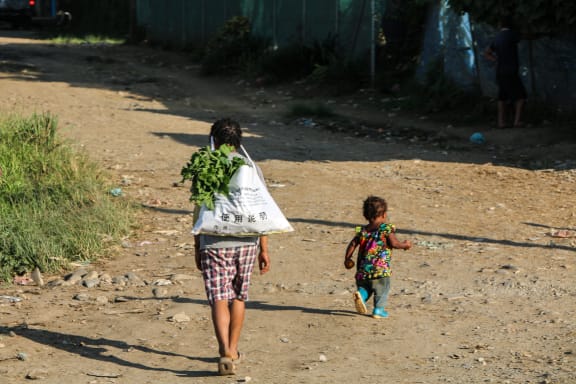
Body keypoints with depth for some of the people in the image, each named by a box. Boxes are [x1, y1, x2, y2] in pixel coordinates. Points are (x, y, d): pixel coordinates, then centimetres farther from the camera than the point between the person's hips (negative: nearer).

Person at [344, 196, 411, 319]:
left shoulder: (362, 230, 10)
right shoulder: (387, 228, -4)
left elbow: (352, 244, 5)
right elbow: (394, 243, -11)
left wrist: (347, 259, 16)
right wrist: (405, 245, 8)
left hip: (363, 270, 4)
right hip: (381, 268, -4)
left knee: (365, 286, 20)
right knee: (382, 289, 9)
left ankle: (361, 294, -9)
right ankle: (379, 309, 2)